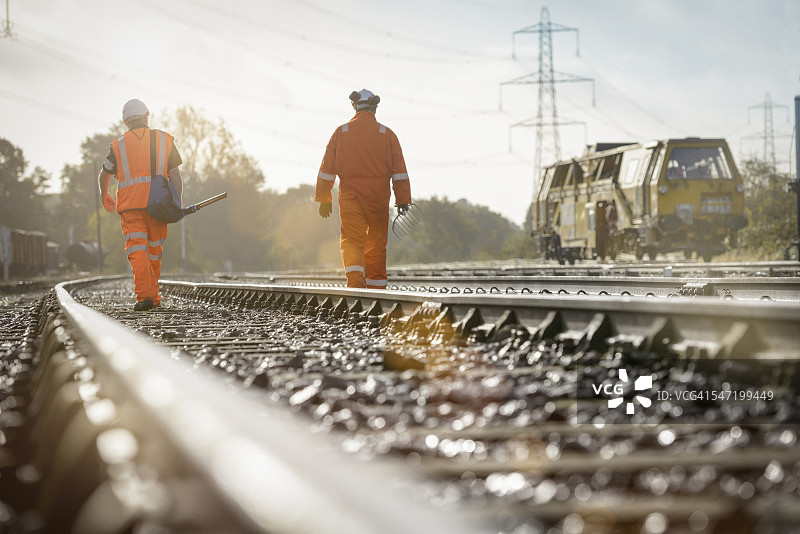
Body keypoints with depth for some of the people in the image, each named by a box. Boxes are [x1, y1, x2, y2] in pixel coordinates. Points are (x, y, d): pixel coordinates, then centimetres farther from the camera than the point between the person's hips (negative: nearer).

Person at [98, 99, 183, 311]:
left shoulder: (119, 144, 9)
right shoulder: (164, 140, 10)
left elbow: (104, 176, 19)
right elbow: (175, 175, 4)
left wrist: (105, 197, 37)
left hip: (130, 204, -1)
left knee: (137, 249, -7)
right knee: (154, 250, 14)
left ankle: (145, 295, -22)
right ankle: (153, 295, 23)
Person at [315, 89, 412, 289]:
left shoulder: (341, 132, 3)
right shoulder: (386, 134, 3)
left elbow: (327, 169, 3)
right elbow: (399, 171, -1)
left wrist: (324, 199, 9)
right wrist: (403, 201, 0)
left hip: (350, 197, -1)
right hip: (378, 197, 1)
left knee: (351, 240, -5)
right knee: (376, 243, 12)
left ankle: (355, 281, -29)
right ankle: (376, 289, 18)